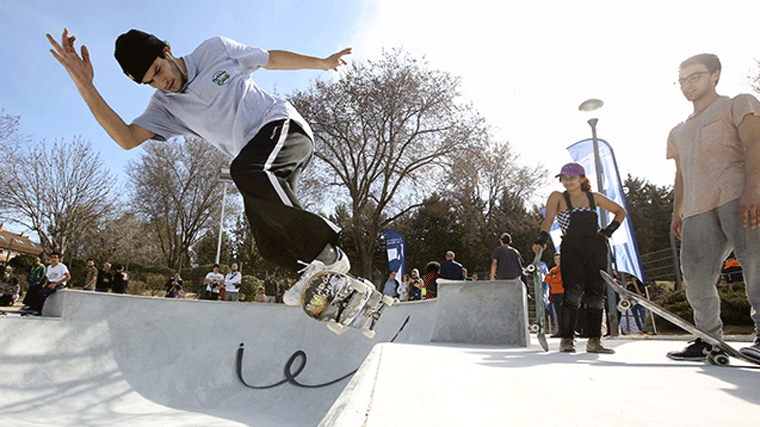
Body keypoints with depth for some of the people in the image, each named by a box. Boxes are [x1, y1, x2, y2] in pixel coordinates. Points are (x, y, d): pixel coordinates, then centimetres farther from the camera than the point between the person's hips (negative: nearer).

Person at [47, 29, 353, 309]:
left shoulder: (215, 50, 2)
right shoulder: (165, 106, 8)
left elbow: (273, 59, 12)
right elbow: (127, 139, -8)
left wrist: (322, 63, 18)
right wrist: (85, 86, -17)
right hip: (260, 170, 5)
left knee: (244, 169, -36)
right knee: (271, 246, -8)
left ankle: (328, 256, -32)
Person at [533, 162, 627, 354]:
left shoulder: (594, 197, 11)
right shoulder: (558, 197, 3)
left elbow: (621, 211, 22)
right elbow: (548, 220, -11)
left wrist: (608, 231, 9)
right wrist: (541, 240, -28)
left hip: (596, 249, 3)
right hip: (571, 249, -3)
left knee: (596, 296, 2)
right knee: (574, 293, -16)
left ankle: (594, 341, 13)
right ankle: (566, 339, -5)